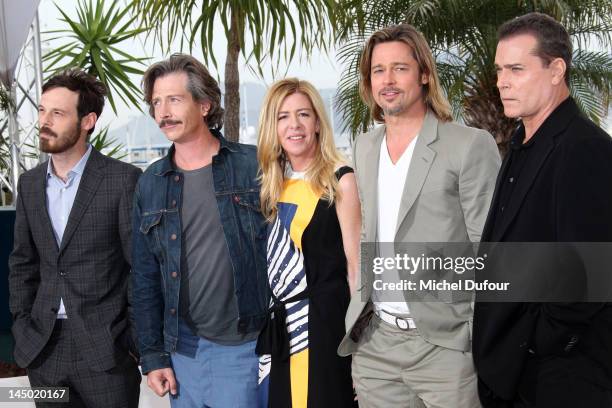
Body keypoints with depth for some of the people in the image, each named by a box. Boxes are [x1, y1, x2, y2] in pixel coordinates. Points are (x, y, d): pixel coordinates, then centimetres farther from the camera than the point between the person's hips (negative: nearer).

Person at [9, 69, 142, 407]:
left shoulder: (123, 179, -9)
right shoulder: (30, 183, 8)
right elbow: (23, 263, 13)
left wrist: (137, 339, -9)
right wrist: (22, 328, 5)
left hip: (107, 346, -5)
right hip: (43, 347, 5)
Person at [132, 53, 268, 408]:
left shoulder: (255, 165, -6)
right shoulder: (151, 184, 5)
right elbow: (146, 278, 7)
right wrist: (153, 356, 4)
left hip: (246, 348, -3)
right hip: (183, 352, 3)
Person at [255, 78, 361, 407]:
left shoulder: (340, 180, -9)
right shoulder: (273, 182, 8)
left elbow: (355, 264, -9)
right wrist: (266, 319, 11)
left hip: (323, 318, -5)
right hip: (278, 322, 6)